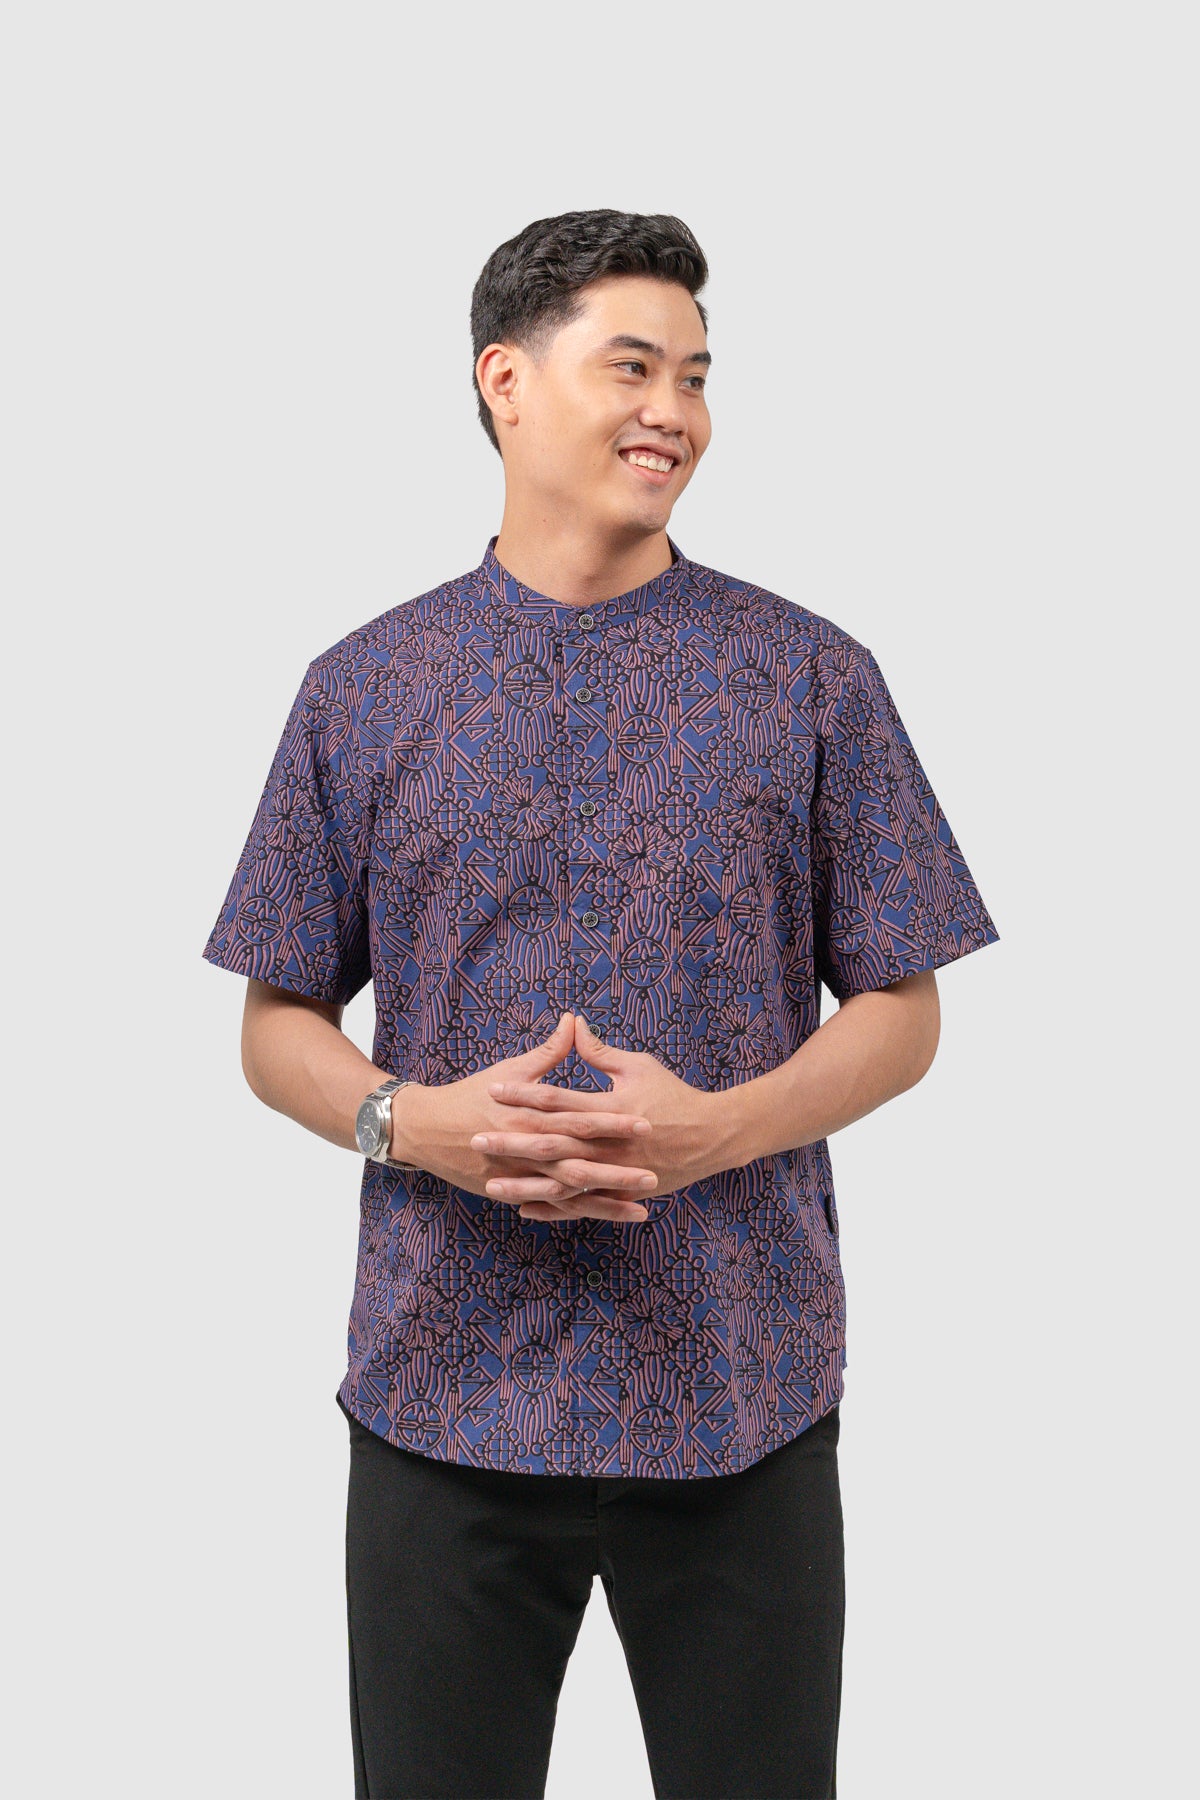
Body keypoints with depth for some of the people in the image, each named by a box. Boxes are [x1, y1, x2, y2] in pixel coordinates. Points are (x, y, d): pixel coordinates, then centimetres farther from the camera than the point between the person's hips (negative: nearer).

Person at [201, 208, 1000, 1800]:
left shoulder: (814, 678, 2)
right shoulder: (365, 689, 4)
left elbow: (900, 1013, 2)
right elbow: (278, 1025, 7)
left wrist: (716, 1128, -15)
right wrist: (411, 1121, -14)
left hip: (739, 1399, 0)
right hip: (443, 1394, 1)